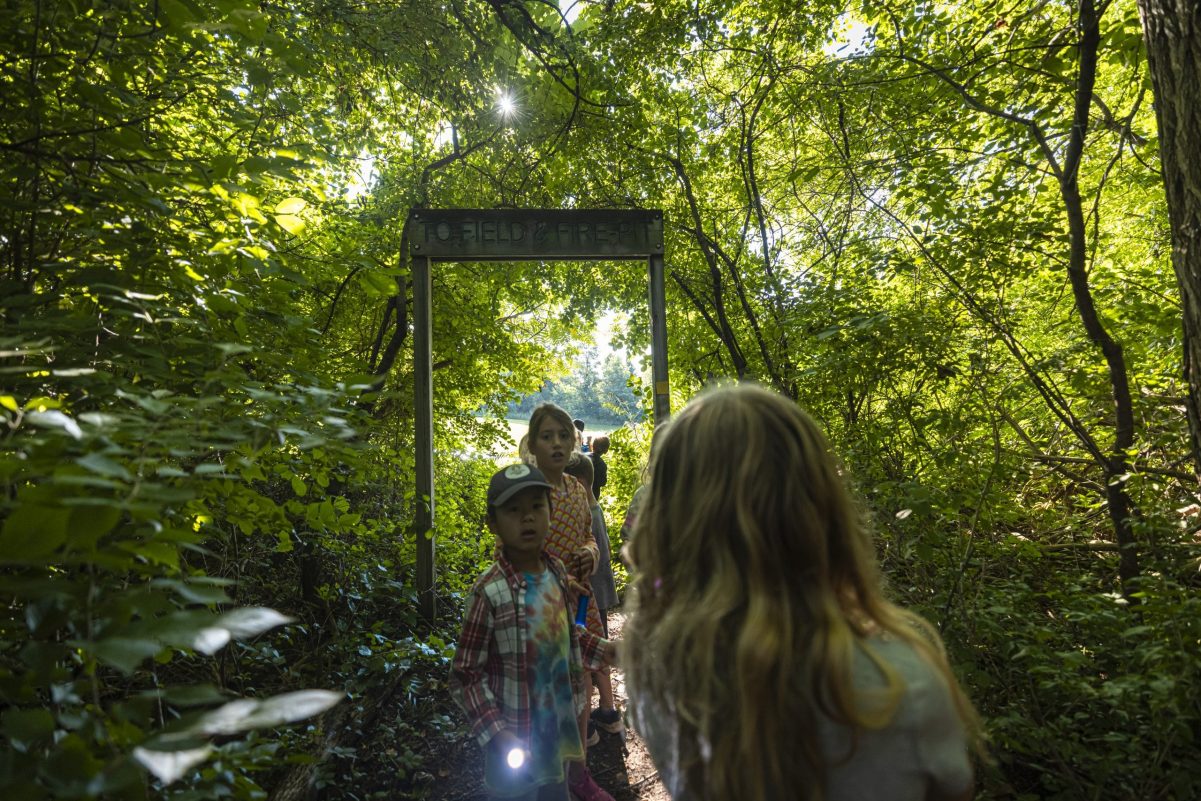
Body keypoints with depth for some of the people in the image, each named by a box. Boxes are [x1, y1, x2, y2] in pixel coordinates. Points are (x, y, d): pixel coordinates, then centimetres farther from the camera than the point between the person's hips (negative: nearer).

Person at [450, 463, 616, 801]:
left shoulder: (557, 572, -5)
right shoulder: (490, 593, -25)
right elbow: (465, 676, -18)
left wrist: (607, 650, 3)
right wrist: (497, 734, -22)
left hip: (558, 728, 6)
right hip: (516, 740, -6)